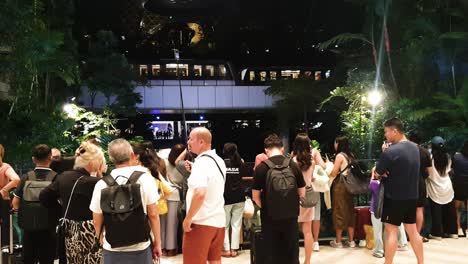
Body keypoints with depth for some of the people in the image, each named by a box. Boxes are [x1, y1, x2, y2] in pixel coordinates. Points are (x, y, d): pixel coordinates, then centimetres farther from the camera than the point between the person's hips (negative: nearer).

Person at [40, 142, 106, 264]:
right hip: (90, 235, -7)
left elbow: (44, 197, 9)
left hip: (70, 234, 8)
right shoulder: (93, 182, -21)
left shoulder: (63, 177, 1)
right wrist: (100, 178, -10)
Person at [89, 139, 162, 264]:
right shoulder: (145, 178, -9)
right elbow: (153, 215, -6)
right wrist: (157, 242, 5)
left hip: (112, 250, 1)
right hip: (140, 248, -1)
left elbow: (97, 221, 3)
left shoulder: (101, 184, -5)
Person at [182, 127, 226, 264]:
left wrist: (188, 219, -20)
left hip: (201, 222, -9)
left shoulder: (201, 162, -18)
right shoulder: (219, 161, 10)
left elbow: (200, 194, -30)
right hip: (218, 220, 9)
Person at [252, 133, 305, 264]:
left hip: (270, 218, -2)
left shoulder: (261, 168, -10)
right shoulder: (294, 166, -2)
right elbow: (302, 193, 5)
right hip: (290, 217, 2)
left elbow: (255, 196, -5)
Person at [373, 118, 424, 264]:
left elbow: (377, 174, -11)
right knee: (412, 230, 15)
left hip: (394, 197, -7)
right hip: (412, 197, 7)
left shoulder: (390, 151, -20)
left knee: (391, 231, 0)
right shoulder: (415, 148, 5)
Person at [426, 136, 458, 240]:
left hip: (435, 189, -4)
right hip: (447, 188, 4)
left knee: (436, 212, 4)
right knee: (450, 211, 14)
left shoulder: (430, 157, -16)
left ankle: (437, 233, 9)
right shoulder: (447, 157, -1)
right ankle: (453, 232, 23)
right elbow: (448, 170, 11)